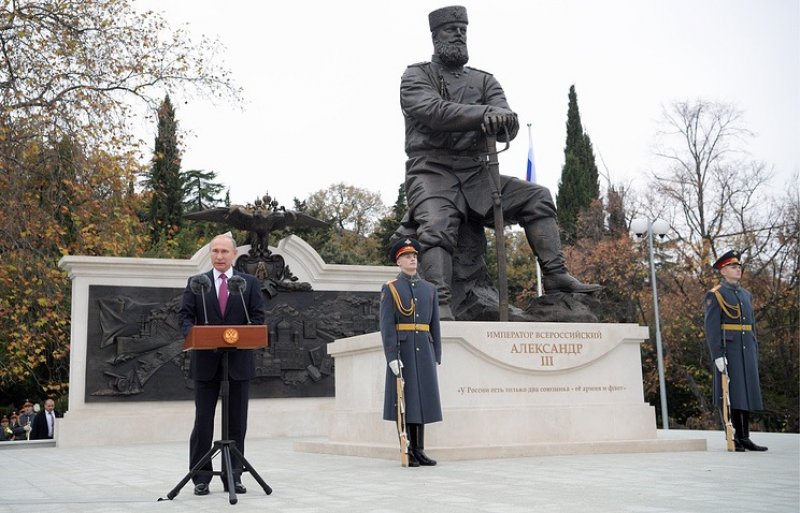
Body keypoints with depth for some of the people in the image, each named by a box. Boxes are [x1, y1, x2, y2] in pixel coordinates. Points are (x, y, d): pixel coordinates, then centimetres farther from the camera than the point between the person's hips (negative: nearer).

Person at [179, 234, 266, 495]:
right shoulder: (196, 283, 8)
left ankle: (233, 476, 13)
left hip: (239, 359, 0)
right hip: (206, 361, 0)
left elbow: (258, 317, 4)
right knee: (203, 420, 3)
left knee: (237, 422, 5)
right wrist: (192, 334, -18)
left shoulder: (250, 283, 7)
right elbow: (185, 315, 2)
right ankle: (201, 478, 10)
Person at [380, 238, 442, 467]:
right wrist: (391, 357, -17)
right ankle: (407, 452, 3)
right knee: (403, 398, -3)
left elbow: (434, 325, 13)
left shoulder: (429, 289, 13)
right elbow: (386, 325, -8)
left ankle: (419, 451, 11)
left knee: (422, 398, 5)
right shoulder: (390, 289, -1)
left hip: (424, 350, 4)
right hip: (401, 350, -4)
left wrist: (436, 357, 8)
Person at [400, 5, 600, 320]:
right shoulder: (416, 76, 8)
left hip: (476, 175, 5)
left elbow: (507, 128, 2)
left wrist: (503, 119, -25)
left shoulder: (484, 80, 18)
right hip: (432, 172, -5)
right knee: (437, 227, -32)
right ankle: (439, 308, -40)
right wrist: (484, 113, -27)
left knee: (536, 197, -8)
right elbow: (433, 110, -15)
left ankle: (555, 276, -11)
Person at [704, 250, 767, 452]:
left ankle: (745, 437, 12)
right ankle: (735, 438, 1)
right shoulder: (715, 295, -4)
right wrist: (717, 355, -18)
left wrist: (755, 352, 14)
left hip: (747, 350, 7)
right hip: (729, 350, -7)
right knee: (732, 393, -5)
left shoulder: (746, 294, 18)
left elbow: (751, 325, 20)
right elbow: (711, 327, -11)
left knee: (748, 392, 6)